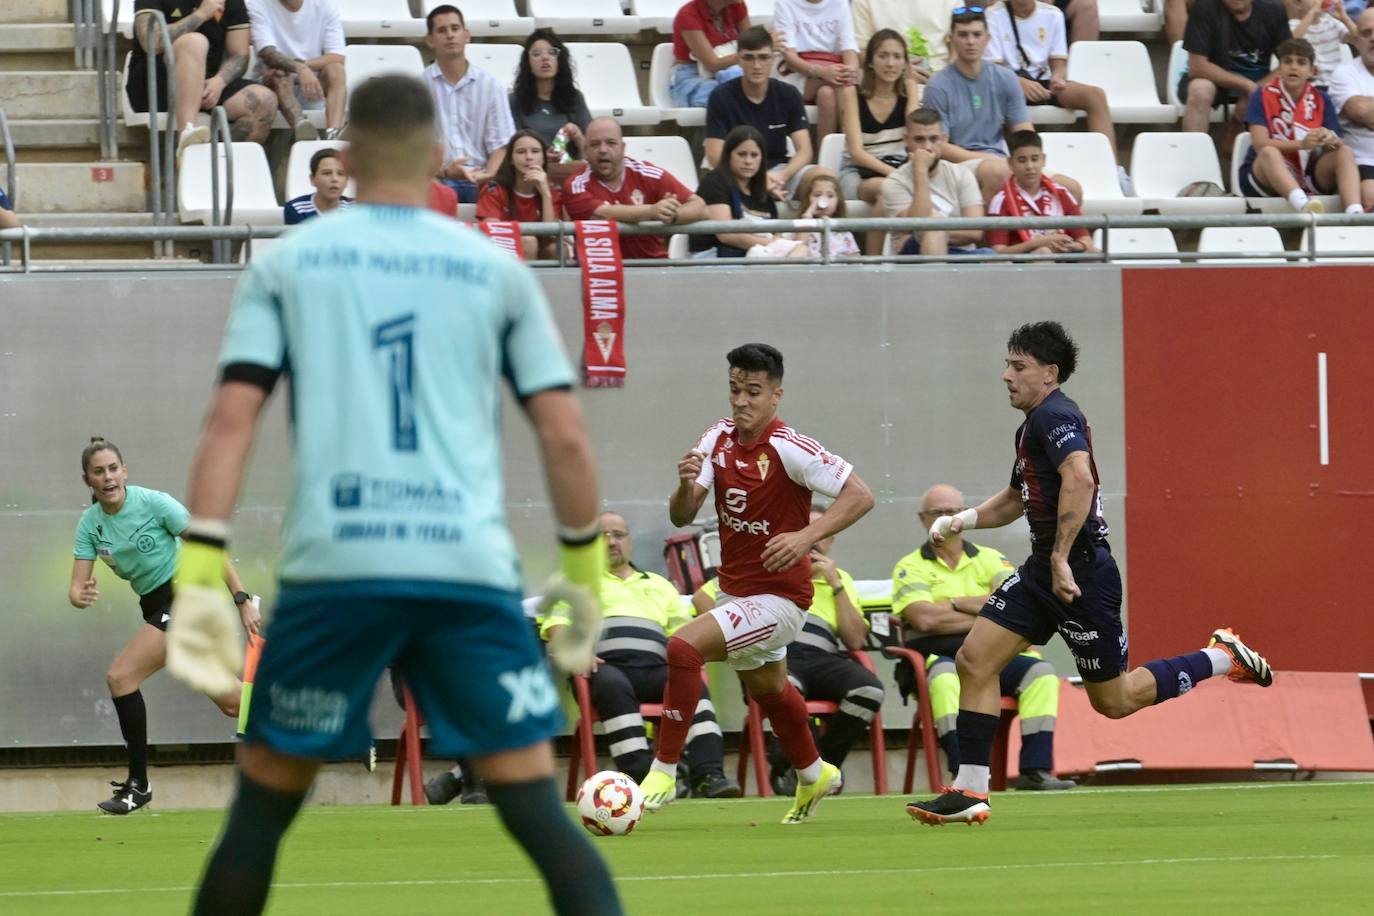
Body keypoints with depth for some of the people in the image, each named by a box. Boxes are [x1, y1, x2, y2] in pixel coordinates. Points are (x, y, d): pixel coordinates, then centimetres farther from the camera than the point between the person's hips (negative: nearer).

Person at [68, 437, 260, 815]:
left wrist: (242, 600, -18)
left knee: (121, 677, -16)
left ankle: (138, 784, -7)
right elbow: (77, 585, -3)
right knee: (230, 702, 8)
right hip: (156, 606, 7)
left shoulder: (153, 503, -16)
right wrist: (79, 595, -29)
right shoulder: (90, 523, 1)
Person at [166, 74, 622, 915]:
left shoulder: (287, 264, 10)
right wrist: (586, 572, 18)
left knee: (263, 808, 13)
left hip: (333, 568, 0)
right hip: (471, 568, 0)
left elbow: (232, 416, 0)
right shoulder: (495, 269, 12)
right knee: (539, 815, 0)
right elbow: (565, 435, 8)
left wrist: (198, 573, -5)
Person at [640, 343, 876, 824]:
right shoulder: (719, 438, -2)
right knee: (766, 688, 28)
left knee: (683, 648, -24)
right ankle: (813, 775, 54)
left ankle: (662, 773, -16)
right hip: (734, 589, 8)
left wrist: (806, 536, -32)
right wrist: (687, 484, -27)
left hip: (778, 596, -8)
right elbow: (681, 517, -4)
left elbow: (860, 496, -21)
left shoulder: (788, 449, -21)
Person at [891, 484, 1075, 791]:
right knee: (944, 676, -39)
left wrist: (955, 603, -7)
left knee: (1040, 671, -24)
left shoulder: (990, 559, 16)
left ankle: (1035, 769, -31)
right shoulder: (910, 567, 8)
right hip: (939, 657, -3)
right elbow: (926, 619, -11)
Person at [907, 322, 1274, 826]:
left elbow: (1080, 479, -32)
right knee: (974, 659, -2)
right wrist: (963, 519, 16)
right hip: (1042, 571, 10)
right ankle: (970, 792, -3)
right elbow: (1017, 497, 32)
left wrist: (1061, 558, -34)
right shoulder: (1032, 425, 17)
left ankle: (1221, 658, 20)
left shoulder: (1055, 416, -15)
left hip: (1080, 574, -10)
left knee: (1114, 700, 2)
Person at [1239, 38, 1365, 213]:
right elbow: (1260, 144, -15)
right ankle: (1304, 206, -63)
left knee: (1345, 153, -18)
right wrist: (1302, 144, -28)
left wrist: (1332, 140, -25)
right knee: (1269, 153, -34)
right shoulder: (1263, 97, -1)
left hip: (1309, 177, 3)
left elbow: (1339, 144, 1)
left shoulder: (1321, 100, 8)